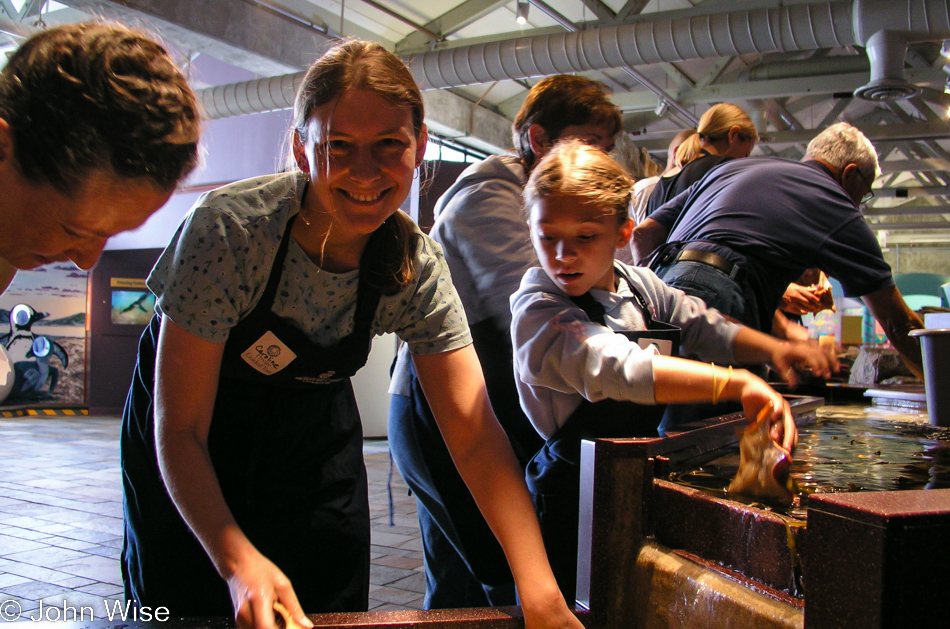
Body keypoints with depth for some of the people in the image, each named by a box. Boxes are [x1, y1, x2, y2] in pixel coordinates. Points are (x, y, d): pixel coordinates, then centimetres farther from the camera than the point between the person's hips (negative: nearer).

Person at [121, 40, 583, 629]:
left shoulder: (417, 269, -21)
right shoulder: (229, 229, -32)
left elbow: (476, 435, -24)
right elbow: (179, 429, -29)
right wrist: (239, 561, -44)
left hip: (314, 428, 3)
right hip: (191, 447, -2)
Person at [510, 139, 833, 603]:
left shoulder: (640, 284, 3)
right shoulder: (539, 309, -21)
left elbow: (702, 327, 18)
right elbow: (618, 368, -37)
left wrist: (773, 349, 1)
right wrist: (737, 384, -43)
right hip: (574, 492, -7)